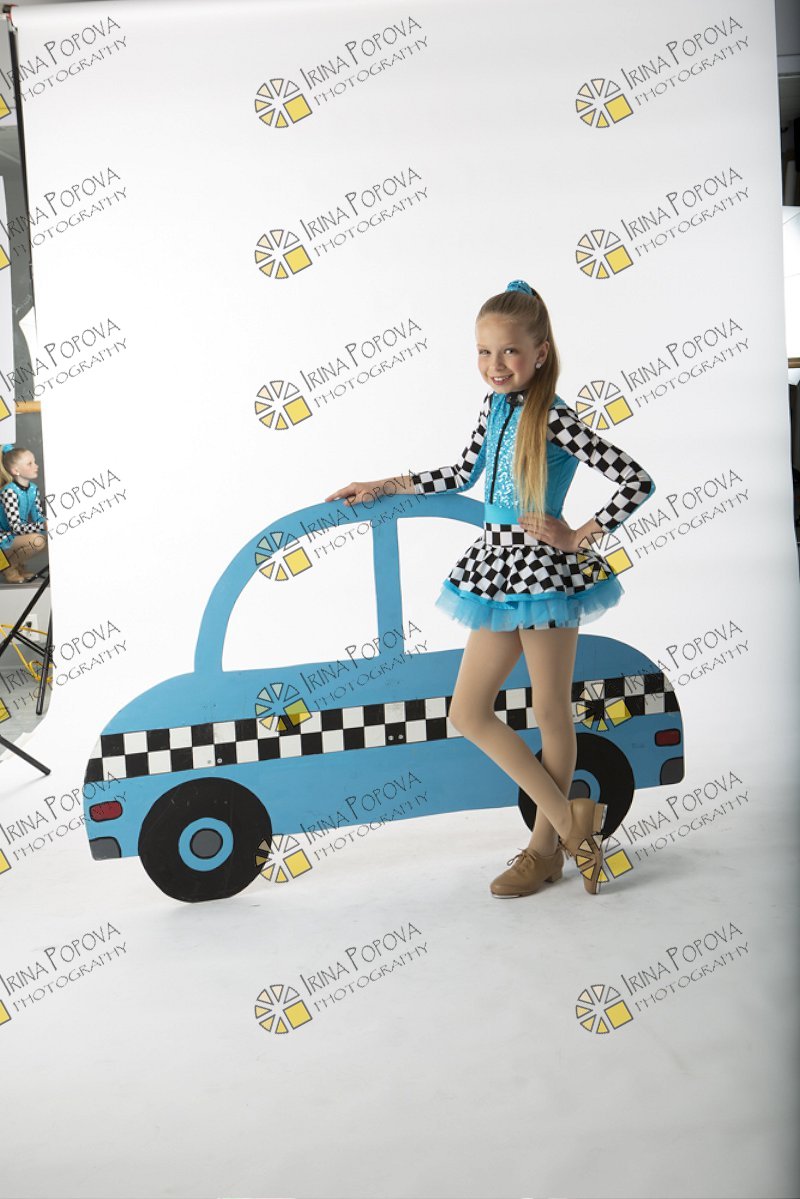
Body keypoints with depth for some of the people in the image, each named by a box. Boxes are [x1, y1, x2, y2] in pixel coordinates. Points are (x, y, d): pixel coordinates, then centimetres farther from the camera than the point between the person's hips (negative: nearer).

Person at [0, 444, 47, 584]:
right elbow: (16, 527, -30)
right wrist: (45, 526, -38)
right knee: (37, 540, -31)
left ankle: (17, 564, 12)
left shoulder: (33, 488, 1)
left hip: (17, 536, 9)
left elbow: (39, 517, 3)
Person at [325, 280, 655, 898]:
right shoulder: (495, 406, 7)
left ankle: (547, 845, 24)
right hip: (499, 568, 8)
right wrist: (383, 486, 23)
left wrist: (577, 538, -14)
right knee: (469, 713, 7)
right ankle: (570, 820, 17)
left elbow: (638, 481, -18)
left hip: (544, 569, -8)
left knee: (551, 711, 7)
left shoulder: (554, 418, -15)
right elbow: (464, 472, 22)